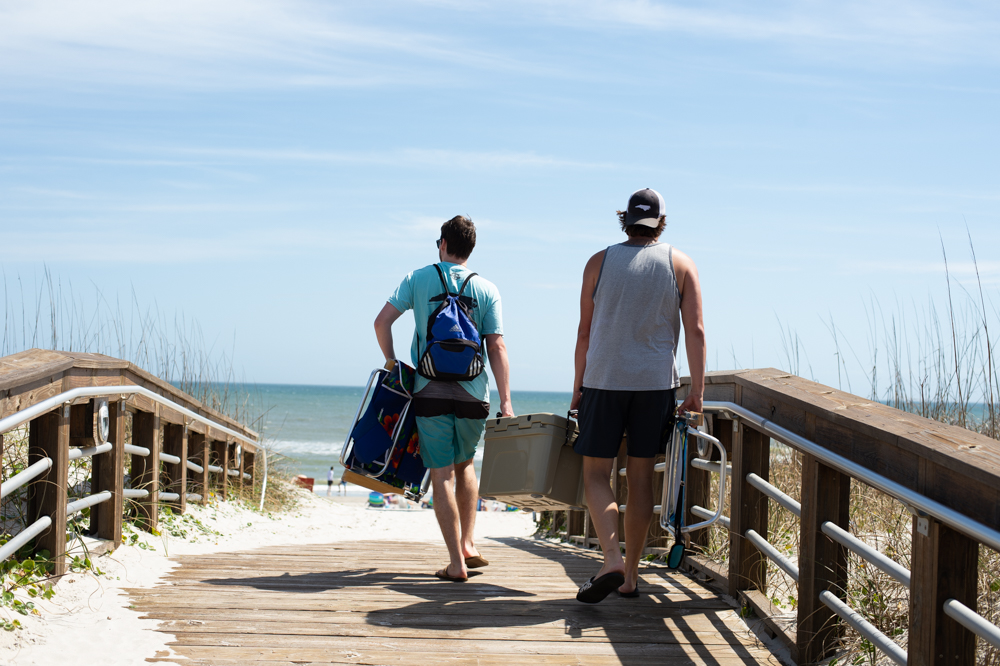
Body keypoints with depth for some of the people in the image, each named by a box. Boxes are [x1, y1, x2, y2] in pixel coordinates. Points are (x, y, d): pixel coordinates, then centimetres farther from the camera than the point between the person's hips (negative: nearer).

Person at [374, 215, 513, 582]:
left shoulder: (418, 279, 3)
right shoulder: (487, 289, 4)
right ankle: (469, 545, 18)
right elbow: (497, 348, -2)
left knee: (442, 474, 0)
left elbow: (382, 321, -1)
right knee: (464, 465, 23)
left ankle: (456, 562, -4)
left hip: (431, 392, -2)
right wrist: (506, 401, -1)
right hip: (473, 394, 2)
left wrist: (391, 362, 15)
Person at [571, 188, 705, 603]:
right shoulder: (680, 264, 4)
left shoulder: (600, 262, 4)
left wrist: (577, 388, 10)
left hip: (604, 381, -1)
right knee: (641, 478, 9)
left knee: (596, 475, 2)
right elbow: (695, 330, -3)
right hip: (657, 383, 1)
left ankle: (611, 561, -19)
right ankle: (631, 576, 13)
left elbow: (584, 332, 3)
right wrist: (697, 391, -1)